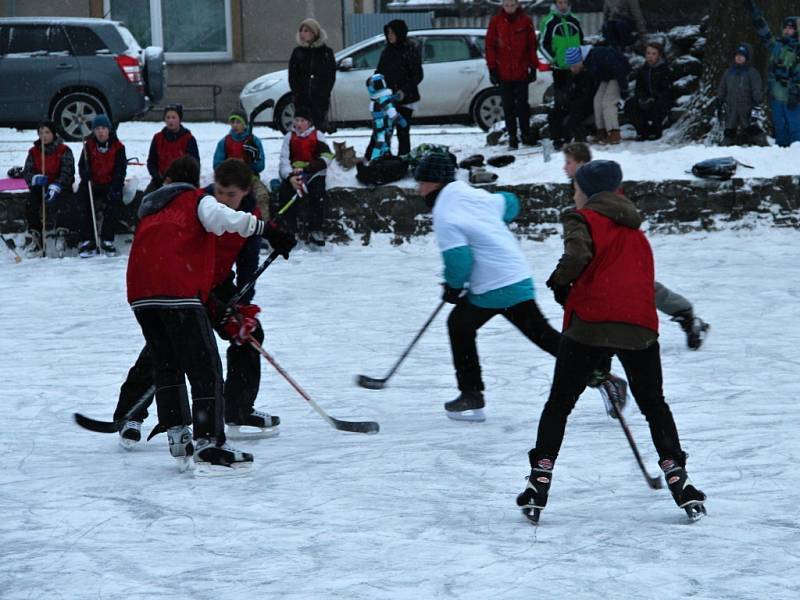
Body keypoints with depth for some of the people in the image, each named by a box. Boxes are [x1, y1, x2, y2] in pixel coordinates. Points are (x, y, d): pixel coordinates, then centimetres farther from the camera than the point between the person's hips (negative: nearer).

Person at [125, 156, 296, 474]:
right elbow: (222, 217, -10)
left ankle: (177, 436, 20)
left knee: (167, 364, 20)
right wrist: (267, 229, -16)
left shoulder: (150, 209, 32)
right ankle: (208, 444, -11)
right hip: (178, 293, -6)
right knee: (205, 369, -4)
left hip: (141, 293, 6)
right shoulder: (197, 200, 13)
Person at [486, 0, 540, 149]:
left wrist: (533, 67, 3)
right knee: (508, 107, 3)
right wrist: (492, 69, -2)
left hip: (522, 72, 0)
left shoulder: (525, 21, 1)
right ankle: (512, 137, 7)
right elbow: (490, 46, 2)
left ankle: (526, 134, 12)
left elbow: (532, 46, 5)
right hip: (504, 73, 0)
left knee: (522, 104, 4)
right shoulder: (496, 22, -1)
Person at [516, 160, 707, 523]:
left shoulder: (583, 219, 4)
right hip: (640, 326, 4)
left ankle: (541, 478, 2)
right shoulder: (635, 231, 24)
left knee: (559, 402, 9)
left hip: (590, 326, -4)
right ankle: (676, 475, 4)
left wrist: (559, 283, 2)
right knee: (654, 405, 17)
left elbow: (578, 255, -15)